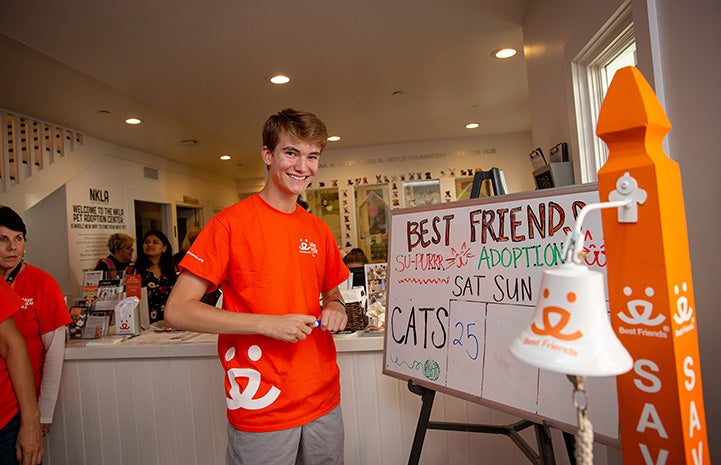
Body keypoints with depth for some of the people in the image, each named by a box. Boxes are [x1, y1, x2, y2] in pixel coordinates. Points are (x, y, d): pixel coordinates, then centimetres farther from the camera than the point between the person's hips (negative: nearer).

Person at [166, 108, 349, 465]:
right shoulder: (230, 223, -11)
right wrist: (268, 324, -21)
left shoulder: (319, 230, 5)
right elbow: (177, 310, -14)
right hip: (261, 410, -5)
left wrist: (334, 307, -4)